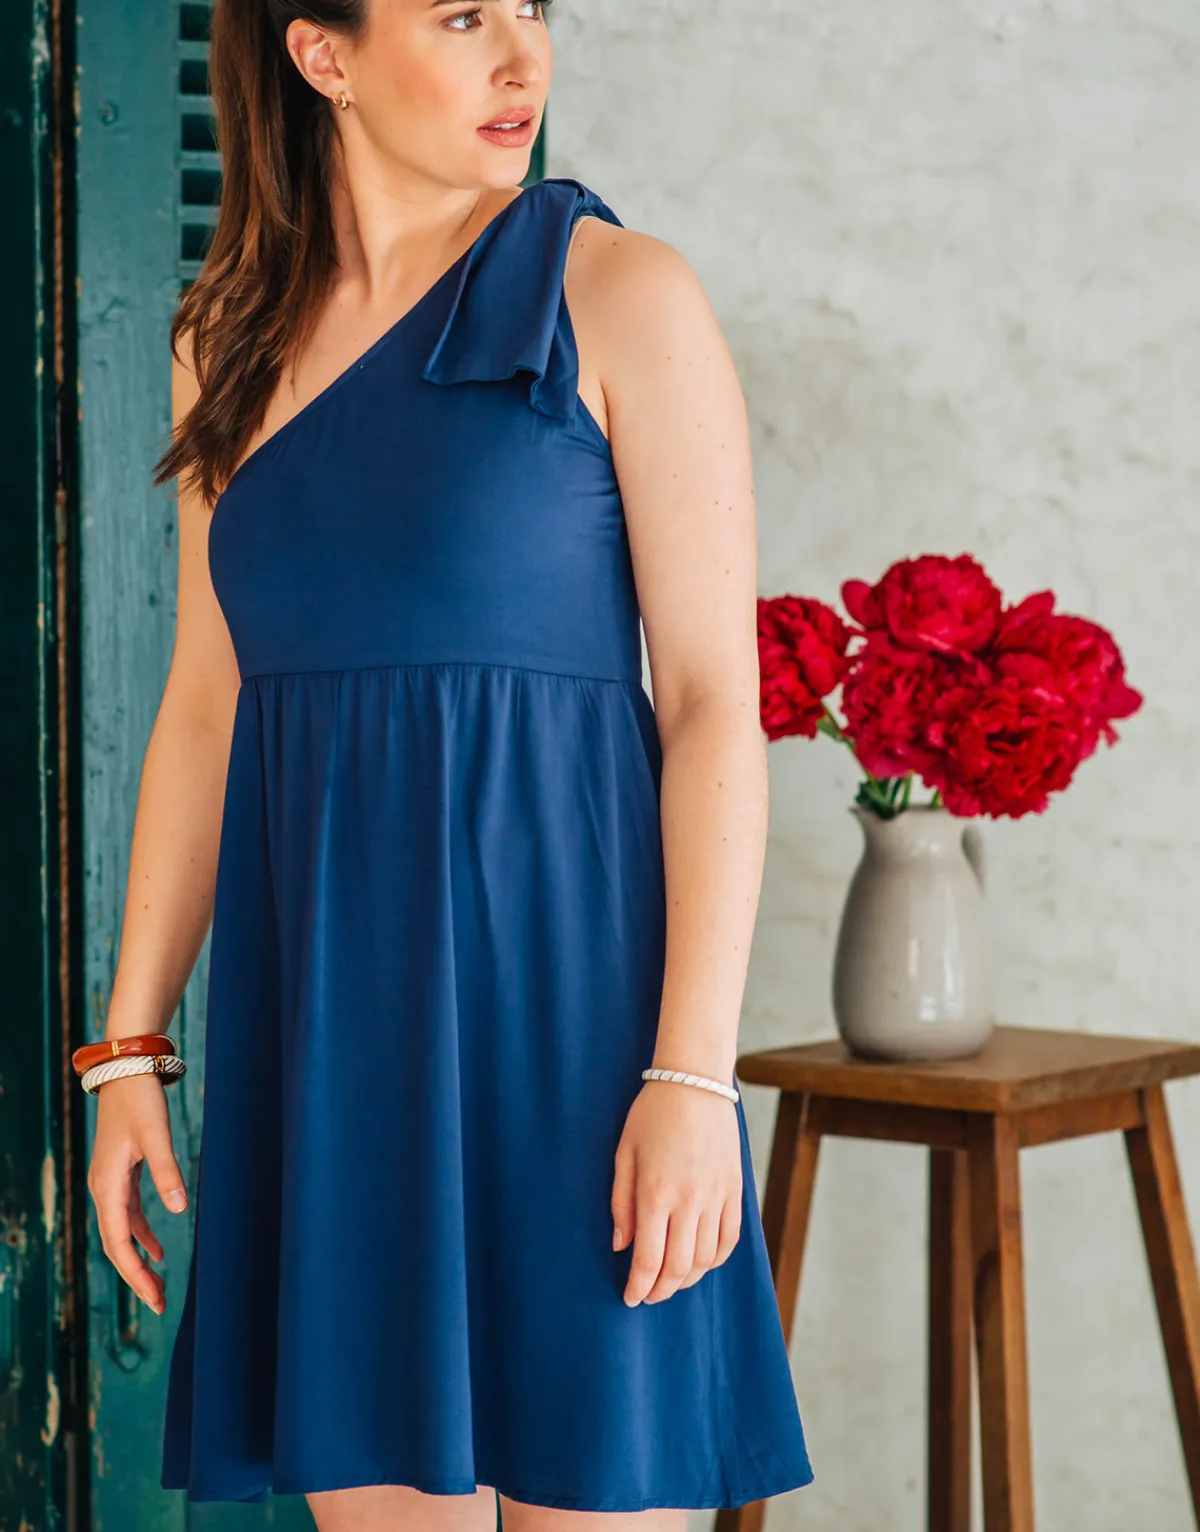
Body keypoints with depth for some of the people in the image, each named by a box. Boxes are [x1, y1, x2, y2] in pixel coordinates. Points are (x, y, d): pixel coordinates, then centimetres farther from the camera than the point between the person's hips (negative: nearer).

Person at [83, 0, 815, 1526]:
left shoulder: (615, 296, -3)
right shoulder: (231, 341, 11)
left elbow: (714, 699, -8)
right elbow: (203, 708, 14)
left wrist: (695, 1074, -15)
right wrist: (129, 1045, 9)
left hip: (555, 986, -4)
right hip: (328, 1007, 4)